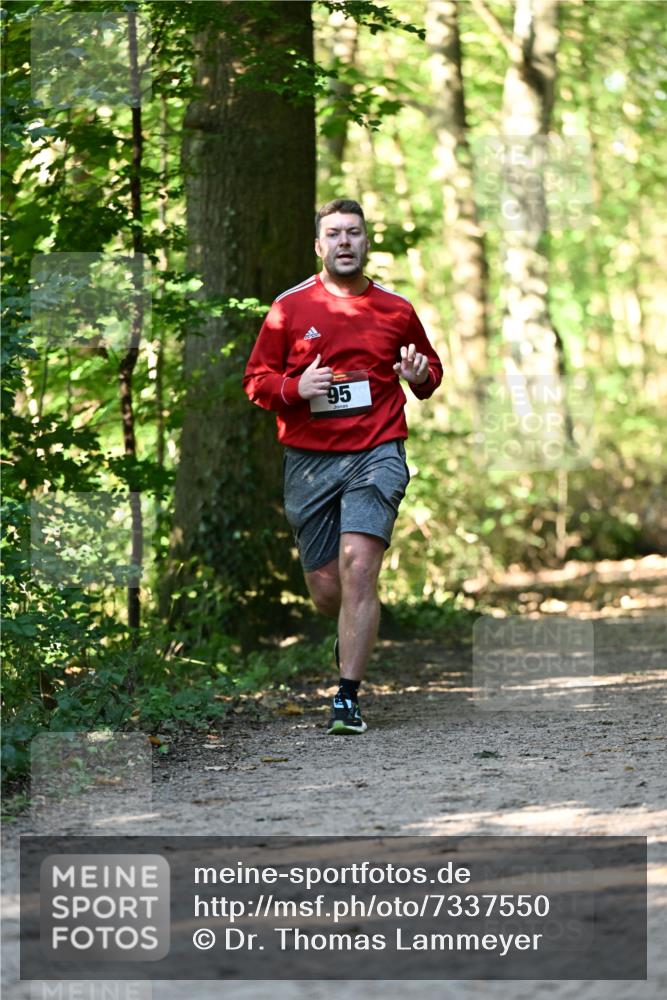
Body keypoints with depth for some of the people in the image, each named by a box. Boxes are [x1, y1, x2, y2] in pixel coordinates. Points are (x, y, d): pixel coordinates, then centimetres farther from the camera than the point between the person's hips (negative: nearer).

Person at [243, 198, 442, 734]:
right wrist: (295, 389, -12)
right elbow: (256, 379, 9)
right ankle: (356, 637, 41)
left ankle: (348, 697, -16)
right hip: (308, 459, 1)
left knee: (358, 565, -20)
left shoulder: (396, 309, 8)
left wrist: (420, 375, -2)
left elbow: (431, 367, 22)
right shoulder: (290, 307, 6)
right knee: (325, 587, 3)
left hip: (376, 454, -1)